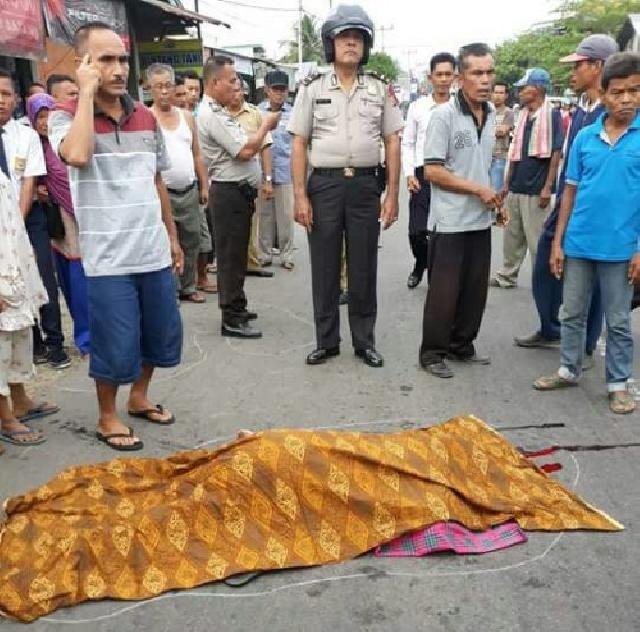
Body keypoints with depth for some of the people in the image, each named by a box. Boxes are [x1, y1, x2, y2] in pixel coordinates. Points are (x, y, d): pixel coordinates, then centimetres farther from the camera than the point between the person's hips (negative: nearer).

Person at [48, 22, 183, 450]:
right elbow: (77, 155, -30)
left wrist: (172, 237, 16)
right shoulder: (66, 117, -6)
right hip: (109, 259, -5)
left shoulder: (146, 118, 8)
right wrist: (87, 92, -19)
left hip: (154, 253, 5)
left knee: (161, 334, 16)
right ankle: (108, 417, 26)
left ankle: (140, 397, 39)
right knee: (115, 346, 3)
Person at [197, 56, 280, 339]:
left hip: (237, 191, 10)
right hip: (230, 192, -10)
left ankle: (236, 307, 29)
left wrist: (263, 127, 9)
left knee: (236, 253, 17)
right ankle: (232, 320, 2)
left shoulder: (217, 112, 16)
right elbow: (245, 151, -22)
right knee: (231, 255, -5)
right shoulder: (211, 115, -17)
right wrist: (266, 125, -8)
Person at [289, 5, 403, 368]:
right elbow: (299, 144, 2)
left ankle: (365, 341, 20)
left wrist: (393, 195, 0)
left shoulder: (381, 89, 7)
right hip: (324, 185, -1)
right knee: (324, 268, 6)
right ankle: (327, 341, 19)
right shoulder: (312, 89, 4)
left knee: (364, 269, 7)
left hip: (365, 185, 1)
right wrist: (300, 196, -6)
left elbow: (392, 143, 7)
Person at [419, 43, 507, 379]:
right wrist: (479, 190, -13)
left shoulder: (491, 115, 9)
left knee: (475, 289, 12)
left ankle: (462, 346, 27)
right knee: (444, 291, 1)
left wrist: (495, 201, 10)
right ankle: (432, 353, 14)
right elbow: (432, 171, -15)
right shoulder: (444, 116, -12)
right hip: (451, 222, -6)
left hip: (480, 221, 7)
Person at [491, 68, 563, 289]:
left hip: (536, 191, -7)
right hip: (516, 188, 7)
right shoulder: (523, 116, 13)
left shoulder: (552, 115, -8)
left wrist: (548, 187, -17)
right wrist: (507, 182, 15)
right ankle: (507, 276, 26)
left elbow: (556, 153, -11)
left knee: (537, 239, -1)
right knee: (512, 236, 14)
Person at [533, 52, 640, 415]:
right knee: (573, 314, 15)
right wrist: (558, 242, 5)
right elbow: (571, 192, 7)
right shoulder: (585, 137, 3)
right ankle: (569, 371, 32)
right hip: (578, 244, 3)